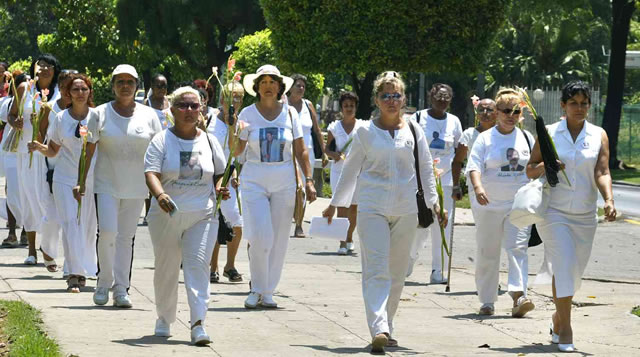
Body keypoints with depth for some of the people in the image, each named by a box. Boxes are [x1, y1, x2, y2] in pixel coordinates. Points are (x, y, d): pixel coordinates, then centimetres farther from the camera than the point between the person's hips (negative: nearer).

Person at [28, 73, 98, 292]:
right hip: (65, 179, 0)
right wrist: (39, 148, -11)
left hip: (91, 178, 0)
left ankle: (84, 270, 21)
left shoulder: (97, 116, 0)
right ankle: (74, 274, -13)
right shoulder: (61, 118, 2)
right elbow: (53, 151, 9)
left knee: (88, 226, 4)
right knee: (70, 223, -10)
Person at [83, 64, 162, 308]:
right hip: (107, 184, -2)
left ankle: (121, 288, 8)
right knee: (107, 231, -14)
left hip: (136, 186, 2)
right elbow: (89, 150, 2)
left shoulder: (148, 116, 5)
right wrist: (81, 182, -4)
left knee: (127, 237, 4)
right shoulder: (101, 114, 2)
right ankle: (103, 283, 2)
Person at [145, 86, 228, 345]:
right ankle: (164, 319, 29)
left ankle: (198, 324, -17)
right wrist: (160, 195, -32)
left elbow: (220, 172, 20)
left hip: (202, 216, 1)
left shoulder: (208, 141, 9)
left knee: (198, 265, -12)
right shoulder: (162, 141, -1)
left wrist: (220, 187, -3)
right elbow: (151, 172, -12)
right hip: (167, 215, -1)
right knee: (166, 268, 10)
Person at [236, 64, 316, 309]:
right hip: (254, 181, -2)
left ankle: (268, 292, 12)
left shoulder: (289, 113, 5)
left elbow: (300, 151, 9)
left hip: (284, 181, 2)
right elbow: (236, 151, -1)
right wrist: (233, 130, -19)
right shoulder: (248, 114, 0)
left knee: (279, 240, 2)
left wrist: (309, 181, 3)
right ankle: (257, 290, 3)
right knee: (260, 238, -13)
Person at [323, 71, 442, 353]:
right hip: (372, 207, -2)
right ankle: (379, 330, -26)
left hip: (405, 209, 2)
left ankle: (386, 328, 21)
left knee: (397, 273, 8)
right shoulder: (365, 131, 4)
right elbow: (350, 169, 12)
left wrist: (434, 201, 3)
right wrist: (335, 203, 17)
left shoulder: (413, 131, 8)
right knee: (376, 270, -14)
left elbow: (426, 168, 12)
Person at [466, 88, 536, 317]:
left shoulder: (526, 138, 9)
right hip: (489, 205, -1)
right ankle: (487, 301, 17)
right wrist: (478, 187, -29)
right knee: (487, 254, 5)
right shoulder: (485, 139, 0)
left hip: (519, 205, 1)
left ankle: (519, 297, -24)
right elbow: (474, 166, -10)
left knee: (518, 248, -15)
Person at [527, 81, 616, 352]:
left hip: (584, 215, 3)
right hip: (554, 211, -3)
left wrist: (609, 200, -24)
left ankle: (558, 316, 34)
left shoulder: (599, 136, 3)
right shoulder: (549, 133, 0)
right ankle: (565, 329, -12)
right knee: (564, 264, -16)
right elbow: (530, 170, 4)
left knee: (574, 271, 10)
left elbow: (602, 172, -7)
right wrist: (544, 166, -18)